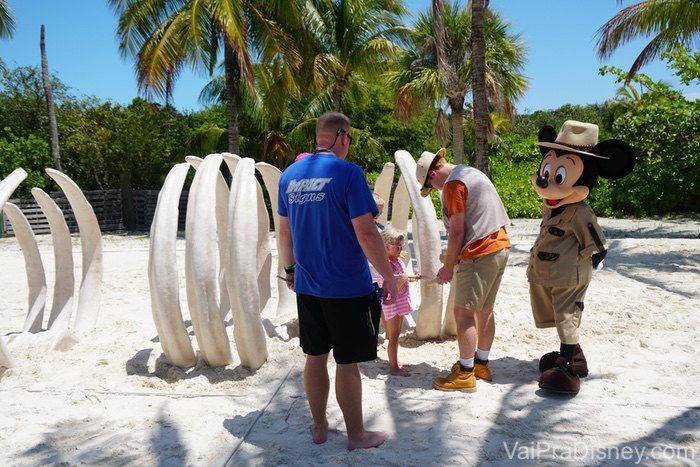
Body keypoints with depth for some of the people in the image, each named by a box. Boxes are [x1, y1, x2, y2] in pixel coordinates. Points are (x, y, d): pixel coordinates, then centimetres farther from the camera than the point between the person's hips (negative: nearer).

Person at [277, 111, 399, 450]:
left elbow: (285, 231, 12)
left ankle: (319, 427, 31)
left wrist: (290, 268, 26)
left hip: (307, 285, 6)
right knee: (347, 362, 6)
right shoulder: (348, 173, -14)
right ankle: (356, 435, 22)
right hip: (348, 287, -5)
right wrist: (389, 277, -8)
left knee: (315, 356, 16)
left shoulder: (289, 175, 5)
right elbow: (366, 234, -18)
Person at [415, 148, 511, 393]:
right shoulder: (473, 173, 18)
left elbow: (457, 232, -16)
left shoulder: (453, 184, -12)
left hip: (480, 254, -10)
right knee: (484, 310, 17)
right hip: (500, 247, 10)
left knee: (463, 313, -2)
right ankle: (481, 364, 27)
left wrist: (448, 267, -6)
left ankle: (465, 374, 3)